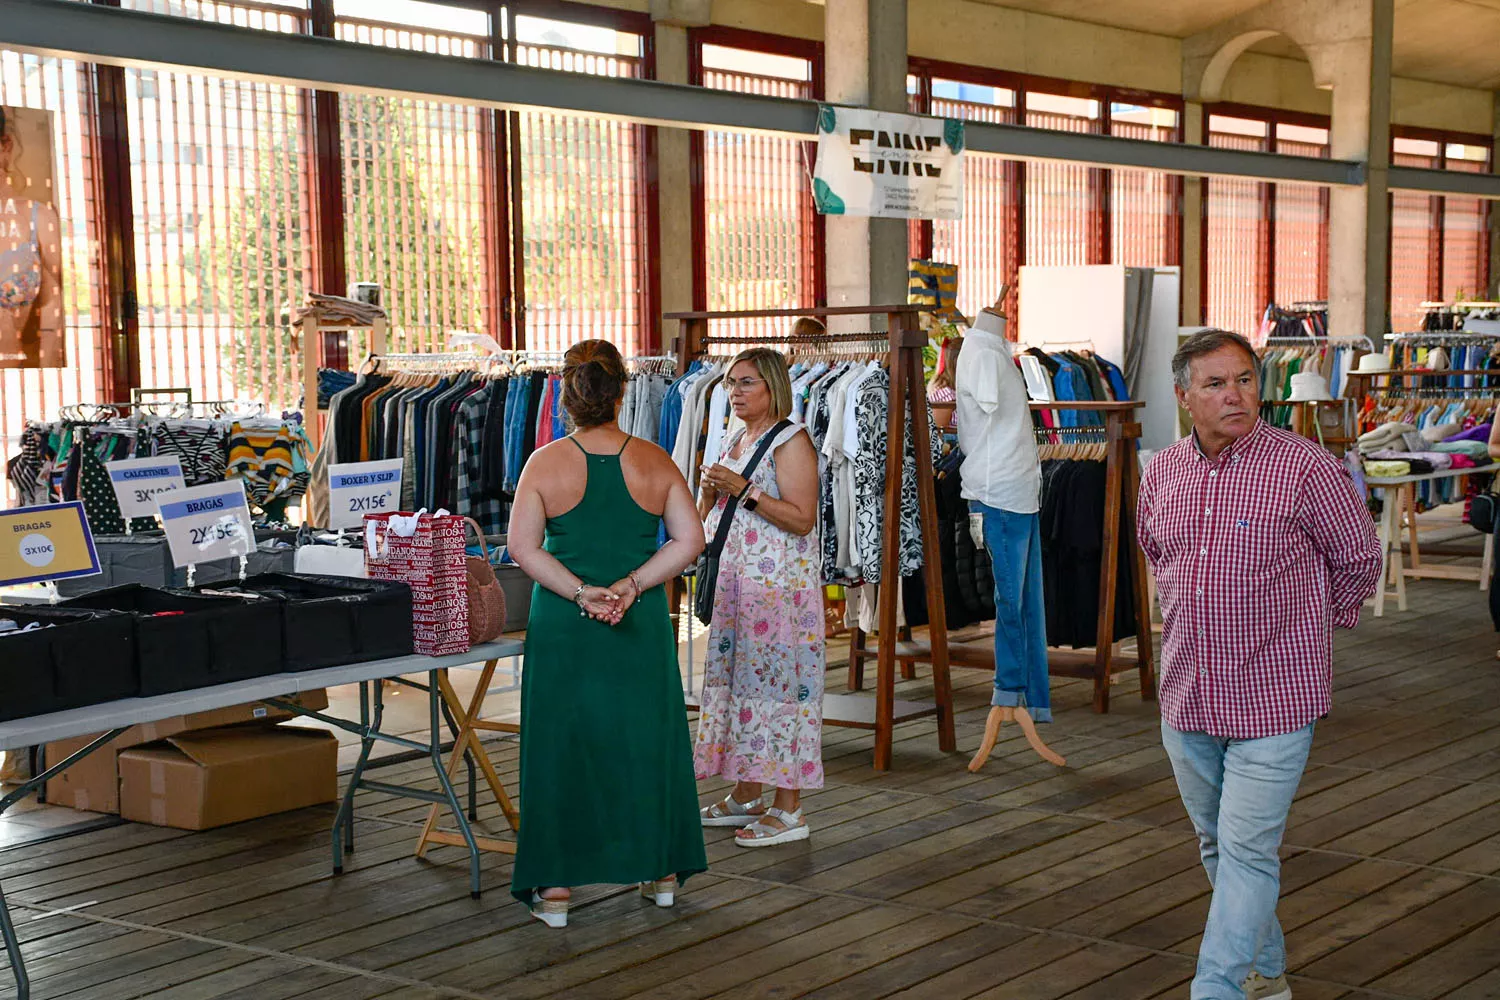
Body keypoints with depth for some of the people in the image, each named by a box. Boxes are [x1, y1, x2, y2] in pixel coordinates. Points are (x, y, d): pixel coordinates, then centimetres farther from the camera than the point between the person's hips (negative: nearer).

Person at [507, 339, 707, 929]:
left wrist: (579, 592, -10)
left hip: (563, 628, -1)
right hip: (642, 627, 2)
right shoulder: (654, 462, -2)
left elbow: (523, 548, -10)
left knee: (561, 744, 5)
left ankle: (554, 886, 7)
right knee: (647, 738, 14)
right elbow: (689, 540, -5)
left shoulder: (545, 464, -6)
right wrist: (632, 584, -9)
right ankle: (662, 871, 24)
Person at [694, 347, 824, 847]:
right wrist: (710, 489, -1)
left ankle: (788, 810, -3)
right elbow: (706, 520, 21)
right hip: (734, 582, 9)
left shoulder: (791, 441, -9)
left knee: (778, 681, -8)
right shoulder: (736, 441, 17)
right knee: (735, 678, 11)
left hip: (780, 586, -9)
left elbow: (802, 519, -18)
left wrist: (745, 490, -21)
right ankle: (745, 797, 21)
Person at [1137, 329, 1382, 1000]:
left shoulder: (1306, 467, -13)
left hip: (1274, 698, -6)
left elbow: (1359, 559, 0)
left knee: (1246, 853, -8)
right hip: (1187, 697, 6)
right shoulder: (1161, 474, 3)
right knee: (1217, 846, 17)